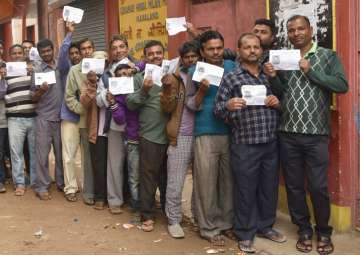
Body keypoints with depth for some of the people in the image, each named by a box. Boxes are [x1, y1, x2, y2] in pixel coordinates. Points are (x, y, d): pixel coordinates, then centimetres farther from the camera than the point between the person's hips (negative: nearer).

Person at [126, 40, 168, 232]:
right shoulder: (139, 78, 2)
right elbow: (130, 104, -6)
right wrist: (144, 90, -20)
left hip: (170, 135, 3)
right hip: (149, 136, -3)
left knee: (168, 177, 15)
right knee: (148, 177, 4)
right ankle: (147, 216, 15)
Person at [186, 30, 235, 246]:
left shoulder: (233, 66, 7)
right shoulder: (195, 71, 2)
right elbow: (191, 105, 0)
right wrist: (202, 90, -17)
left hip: (232, 132, 2)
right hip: (206, 134, -2)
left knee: (229, 181, 9)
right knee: (207, 182, 1)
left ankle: (226, 223, 23)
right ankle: (209, 228, 13)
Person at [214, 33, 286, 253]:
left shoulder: (270, 75, 11)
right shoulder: (231, 78, -1)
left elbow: (281, 102, 20)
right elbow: (218, 110, -4)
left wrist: (278, 103, -4)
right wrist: (228, 105, -25)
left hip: (271, 143, 4)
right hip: (245, 145, -4)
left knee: (270, 187, 14)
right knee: (246, 190, 5)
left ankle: (266, 226, 33)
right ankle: (245, 233, 19)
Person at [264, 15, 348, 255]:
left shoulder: (328, 56, 2)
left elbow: (342, 85, -10)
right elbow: (281, 93, 12)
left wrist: (310, 71, -14)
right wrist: (273, 77, -7)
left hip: (316, 134, -3)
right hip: (288, 134, 3)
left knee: (318, 186, 1)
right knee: (294, 185, 9)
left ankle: (324, 232, 21)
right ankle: (304, 230, 25)